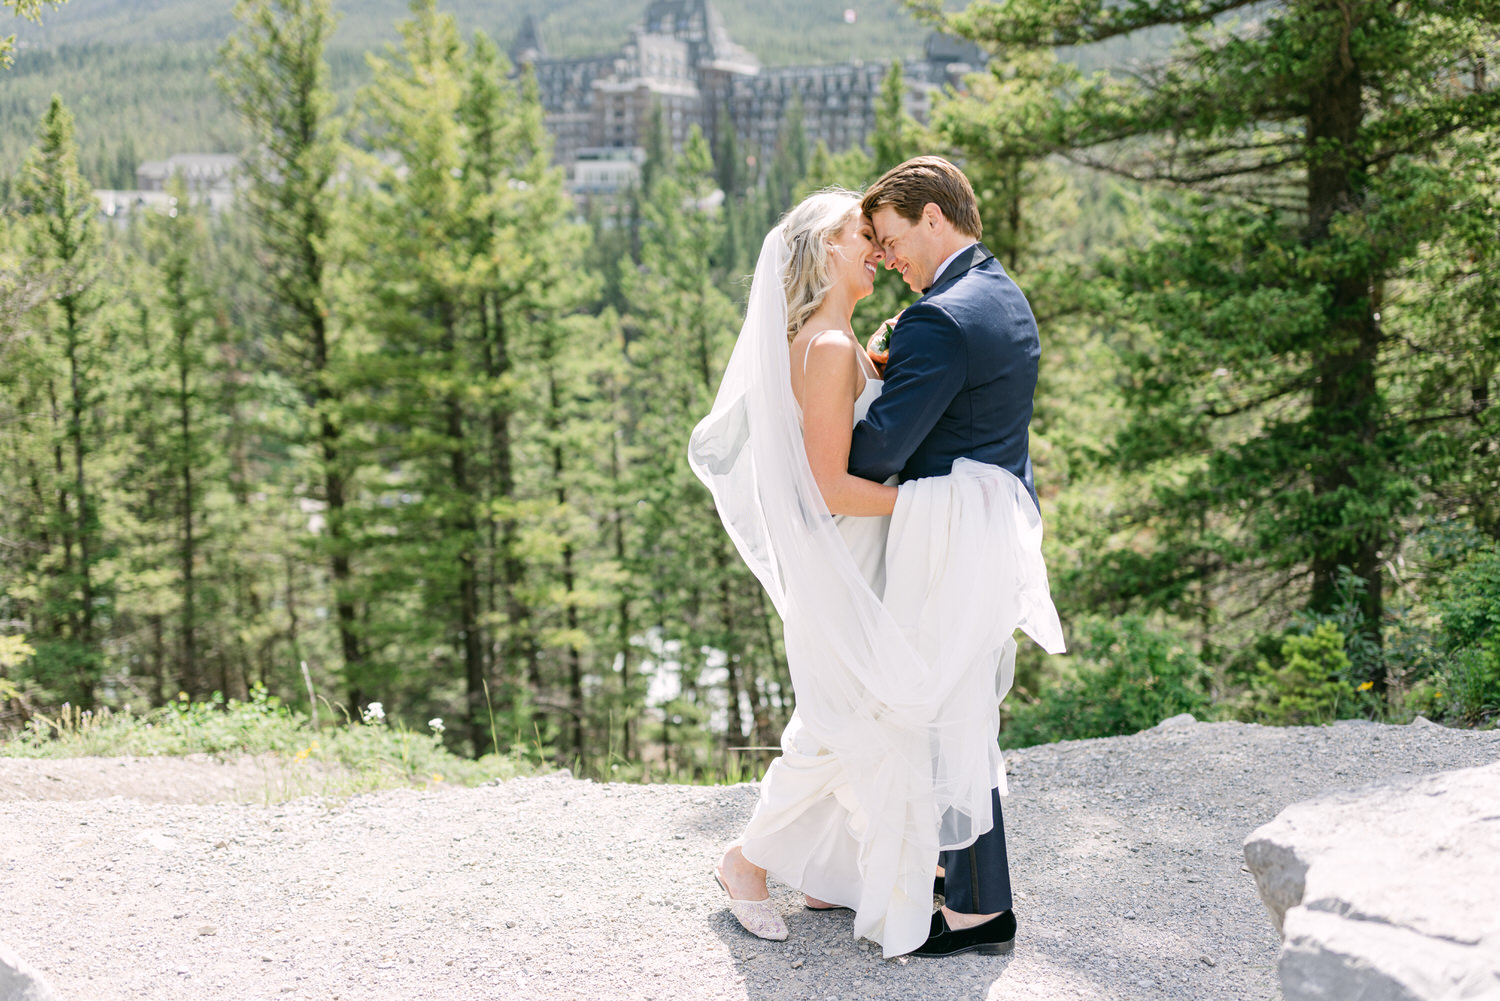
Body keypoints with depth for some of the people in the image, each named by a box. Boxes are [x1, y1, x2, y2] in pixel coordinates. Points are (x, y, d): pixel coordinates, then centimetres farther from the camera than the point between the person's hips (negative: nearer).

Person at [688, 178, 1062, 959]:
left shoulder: (828, 344, 11)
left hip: (859, 567, 10)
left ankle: (833, 875, 28)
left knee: (860, 727, 16)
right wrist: (934, 498, -21)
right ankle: (748, 859, 17)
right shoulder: (828, 348, -21)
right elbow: (833, 487, -23)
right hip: (840, 569, -10)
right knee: (845, 730, 0)